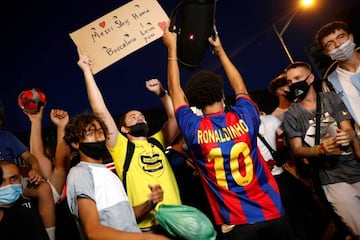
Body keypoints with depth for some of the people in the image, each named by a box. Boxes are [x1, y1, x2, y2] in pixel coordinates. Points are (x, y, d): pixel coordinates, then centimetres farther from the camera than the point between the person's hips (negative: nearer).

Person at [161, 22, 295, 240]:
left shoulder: (195, 130, -8)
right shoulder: (244, 118, -5)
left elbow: (176, 91, 7)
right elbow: (240, 88, 18)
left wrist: (172, 48, 15)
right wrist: (220, 51, 28)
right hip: (273, 214, 2)